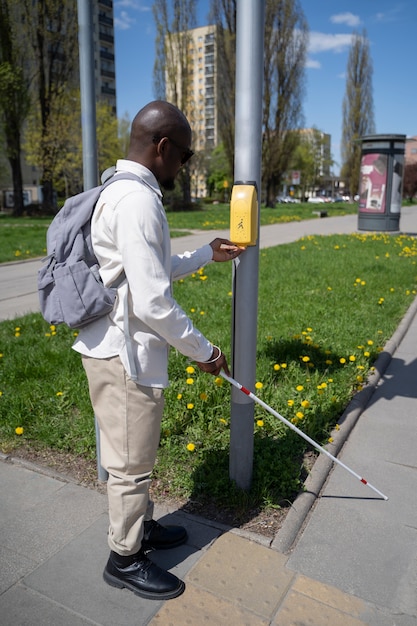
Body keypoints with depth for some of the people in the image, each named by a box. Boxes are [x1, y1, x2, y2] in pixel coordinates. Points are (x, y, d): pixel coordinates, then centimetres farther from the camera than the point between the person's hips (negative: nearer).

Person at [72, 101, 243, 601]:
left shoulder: (122, 192, 12)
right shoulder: (138, 200, -22)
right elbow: (153, 302, -25)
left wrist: (207, 254, 23)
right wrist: (204, 352, -12)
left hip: (116, 348, 10)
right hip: (124, 356, -10)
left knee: (134, 455, 24)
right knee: (130, 462, 9)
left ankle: (140, 527, 45)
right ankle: (124, 560, 30)